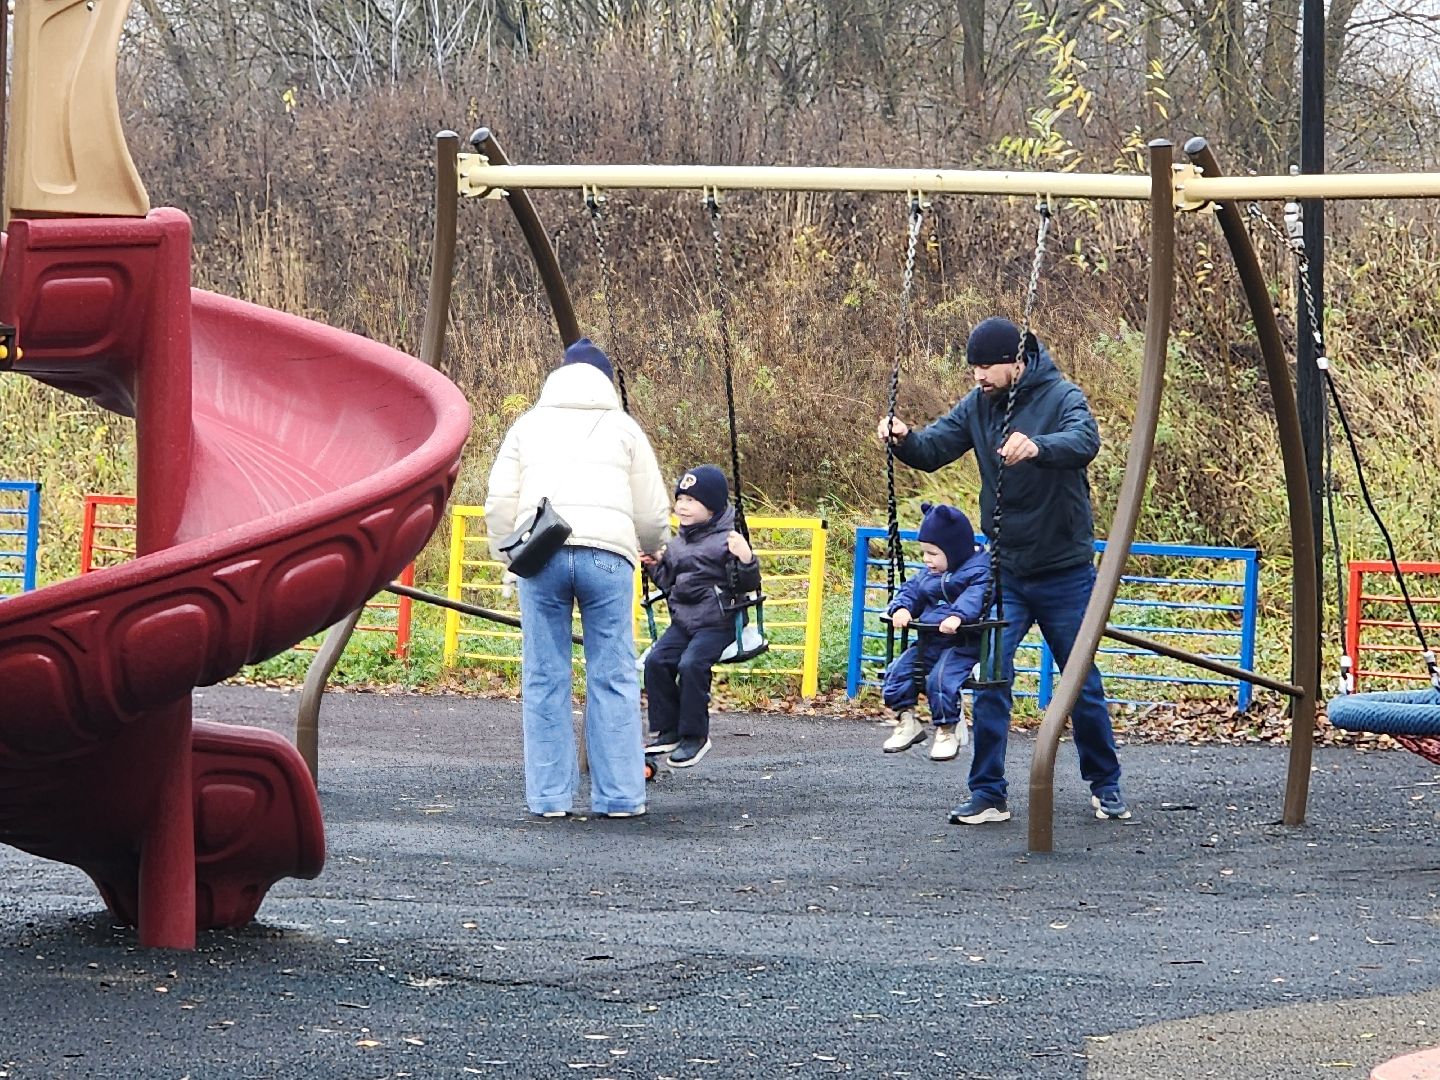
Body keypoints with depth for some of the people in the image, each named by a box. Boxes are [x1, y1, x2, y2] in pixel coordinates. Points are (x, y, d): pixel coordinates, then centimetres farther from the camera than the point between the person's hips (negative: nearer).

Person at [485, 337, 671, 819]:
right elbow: (653, 512, 15)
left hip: (541, 556, 1)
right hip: (606, 553, -1)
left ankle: (549, 796, 4)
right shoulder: (622, 427, 16)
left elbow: (499, 503, 11)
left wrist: (507, 556, 22)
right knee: (613, 679, 3)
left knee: (544, 679, 4)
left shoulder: (529, 425, 19)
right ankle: (620, 796, 3)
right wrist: (651, 547, 35)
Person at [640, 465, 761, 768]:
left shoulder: (725, 540, -5)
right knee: (656, 660, -13)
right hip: (682, 623, 7)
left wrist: (745, 559, -28)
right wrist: (655, 566, 11)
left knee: (692, 664, -26)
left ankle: (694, 735, -13)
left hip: (718, 624, -7)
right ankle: (666, 730, -3)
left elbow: (747, 585, -10)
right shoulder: (677, 544, 16)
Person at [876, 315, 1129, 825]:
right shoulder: (977, 405, 1)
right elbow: (933, 449, -3)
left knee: (1083, 684, 7)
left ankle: (1105, 786, 23)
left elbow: (1084, 441, -33)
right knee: (990, 681, -6)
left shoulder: (1061, 396, -14)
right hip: (1004, 569, 4)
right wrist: (904, 439, -26)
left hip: (1064, 570, -4)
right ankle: (987, 794, -1)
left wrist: (1038, 447, -54)